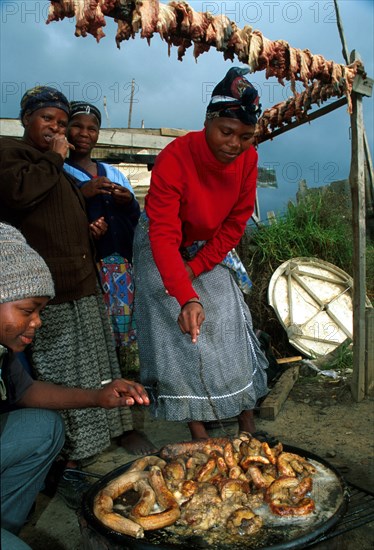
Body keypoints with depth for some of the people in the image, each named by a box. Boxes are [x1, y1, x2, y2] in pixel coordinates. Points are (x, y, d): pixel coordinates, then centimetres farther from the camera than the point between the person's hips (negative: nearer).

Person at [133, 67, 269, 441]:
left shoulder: (248, 158, -14)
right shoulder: (175, 158, -29)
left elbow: (236, 223, -8)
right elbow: (164, 236, -36)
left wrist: (197, 268, -14)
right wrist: (187, 297, -47)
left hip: (211, 251, 4)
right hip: (163, 253, -4)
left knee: (232, 333, 0)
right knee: (182, 337, -8)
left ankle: (248, 427, 15)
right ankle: (200, 438, 5)